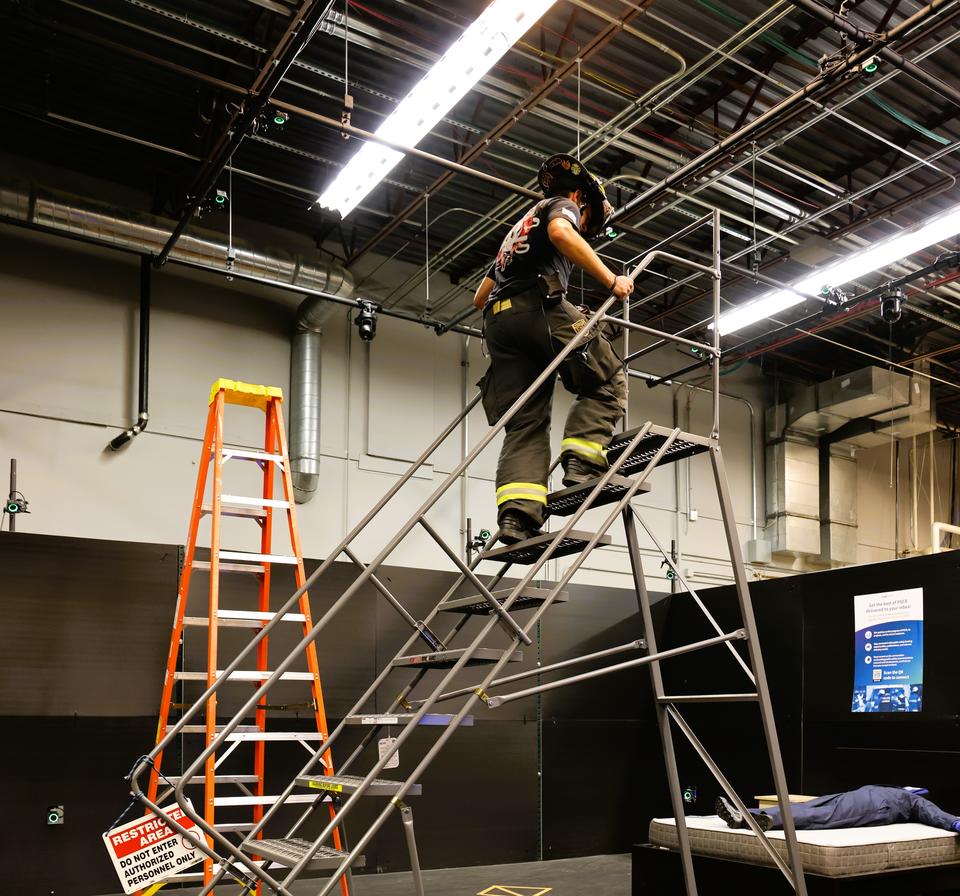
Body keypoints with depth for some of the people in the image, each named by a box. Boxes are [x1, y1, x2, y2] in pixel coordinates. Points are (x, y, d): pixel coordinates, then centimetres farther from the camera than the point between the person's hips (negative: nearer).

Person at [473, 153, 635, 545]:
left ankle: (517, 513, -18)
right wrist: (611, 280, -11)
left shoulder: (520, 229, 39)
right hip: (539, 307, -7)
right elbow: (561, 233, -12)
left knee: (525, 424, -1)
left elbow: (480, 296, 36)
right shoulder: (563, 205, 16)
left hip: (497, 320, 7)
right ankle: (583, 462, -13)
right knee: (607, 381, 4)